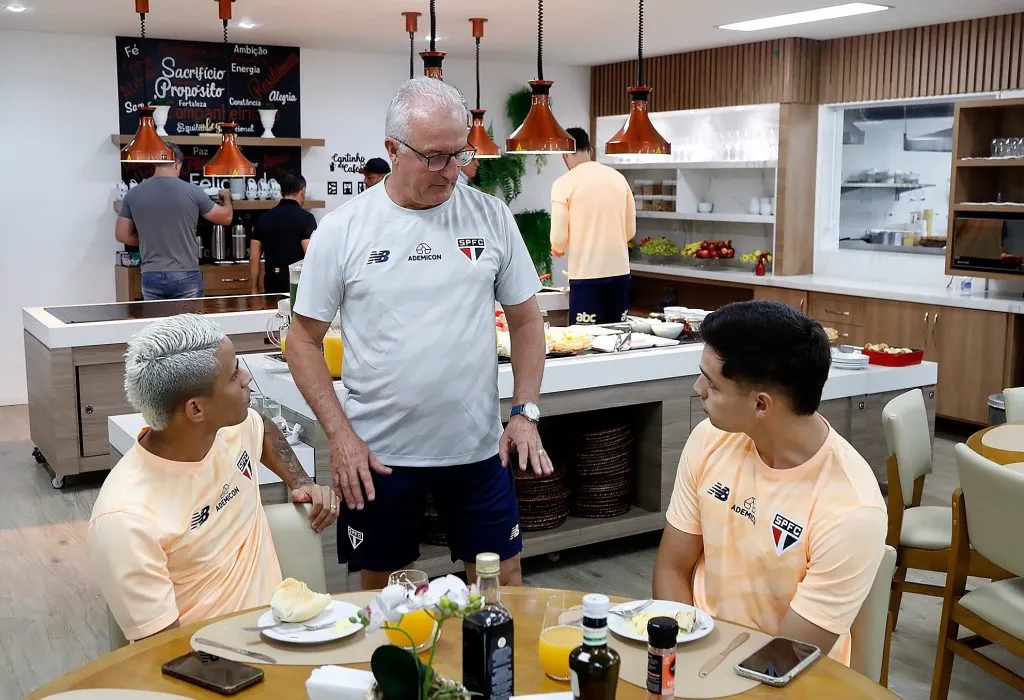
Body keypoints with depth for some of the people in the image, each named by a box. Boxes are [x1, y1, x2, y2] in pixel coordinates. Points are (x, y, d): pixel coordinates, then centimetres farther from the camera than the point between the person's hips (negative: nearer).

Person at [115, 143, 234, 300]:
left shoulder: (133, 194, 1)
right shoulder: (192, 192, -5)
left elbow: (122, 235, 8)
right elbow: (226, 218, 8)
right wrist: (226, 198, 29)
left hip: (151, 277, 2)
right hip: (185, 276, -2)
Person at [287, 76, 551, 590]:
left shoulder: (492, 217, 0)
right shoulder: (342, 229, -6)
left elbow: (526, 320, 7)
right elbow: (304, 339, -1)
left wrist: (525, 413, -3)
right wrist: (340, 434, -9)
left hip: (479, 447, 1)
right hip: (377, 453, -1)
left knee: (503, 582, 11)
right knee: (380, 590, 15)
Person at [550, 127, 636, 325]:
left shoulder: (564, 183, -7)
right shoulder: (618, 177, 7)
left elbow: (559, 238, -9)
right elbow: (631, 230, 12)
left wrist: (558, 249, 13)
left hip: (586, 273, -5)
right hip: (620, 271, 5)